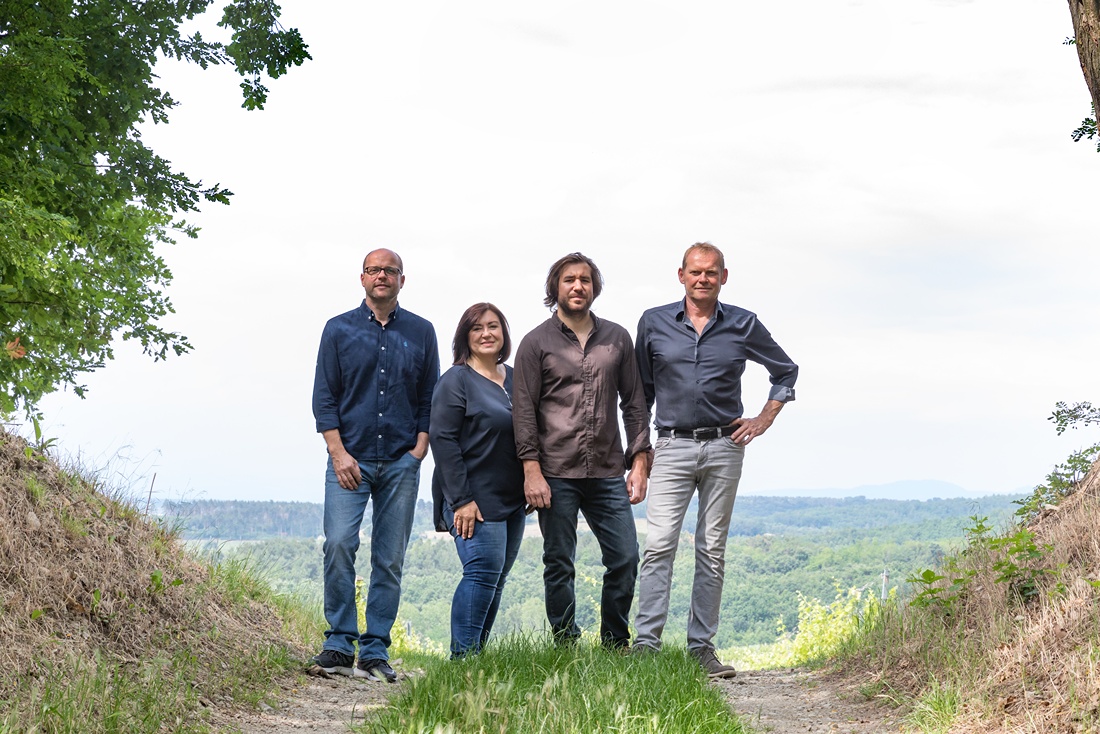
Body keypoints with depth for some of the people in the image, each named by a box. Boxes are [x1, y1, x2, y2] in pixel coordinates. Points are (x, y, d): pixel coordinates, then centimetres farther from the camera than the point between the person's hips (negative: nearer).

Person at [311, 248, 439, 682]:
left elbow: (430, 398, 12)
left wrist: (419, 451, 1)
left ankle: (375, 652, 7)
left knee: (390, 559, 1)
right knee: (338, 544, -16)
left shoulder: (421, 332, 10)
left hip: (401, 463, 1)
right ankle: (339, 643, -7)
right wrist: (338, 452, -7)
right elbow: (324, 397, 3)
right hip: (350, 459, -1)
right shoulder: (339, 330, 6)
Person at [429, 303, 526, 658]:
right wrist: (461, 499, -17)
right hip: (474, 498, -7)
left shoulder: (515, 379, 14)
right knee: (484, 570, -15)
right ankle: (463, 655, -11)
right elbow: (443, 439, -12)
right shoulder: (456, 380, -6)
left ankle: (476, 652, 13)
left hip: (512, 499, 7)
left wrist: (530, 488, 13)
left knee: (497, 577, 6)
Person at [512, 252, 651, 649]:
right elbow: (524, 410, -1)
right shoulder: (537, 342, 4)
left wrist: (639, 463, 6)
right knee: (559, 566, 2)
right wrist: (532, 470, -9)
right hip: (556, 474, -2)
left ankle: (615, 646, 14)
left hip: (608, 473, 3)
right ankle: (566, 649, 12)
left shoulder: (617, 338, 12)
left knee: (625, 558, -1)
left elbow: (634, 403, 14)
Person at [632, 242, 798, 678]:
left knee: (712, 550, 4)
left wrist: (763, 420, 9)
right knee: (659, 544, -12)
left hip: (724, 448, 1)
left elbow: (786, 371, 20)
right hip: (673, 446, -1)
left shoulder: (744, 325, 6)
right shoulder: (654, 323, 5)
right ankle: (646, 643, -12)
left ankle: (702, 648, 8)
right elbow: (641, 391, 12)